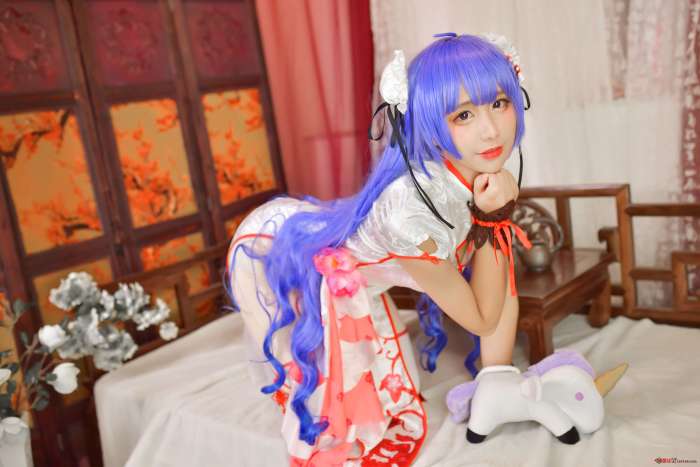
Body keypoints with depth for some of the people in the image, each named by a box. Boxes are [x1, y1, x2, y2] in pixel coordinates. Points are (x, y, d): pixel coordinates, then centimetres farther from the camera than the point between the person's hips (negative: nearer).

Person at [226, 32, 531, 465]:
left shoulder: (484, 173, -16)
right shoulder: (411, 209, -41)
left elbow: (502, 296, -6)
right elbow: (481, 318, -24)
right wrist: (490, 220, -30)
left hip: (349, 284, 7)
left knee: (400, 415, 16)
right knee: (335, 429, -2)